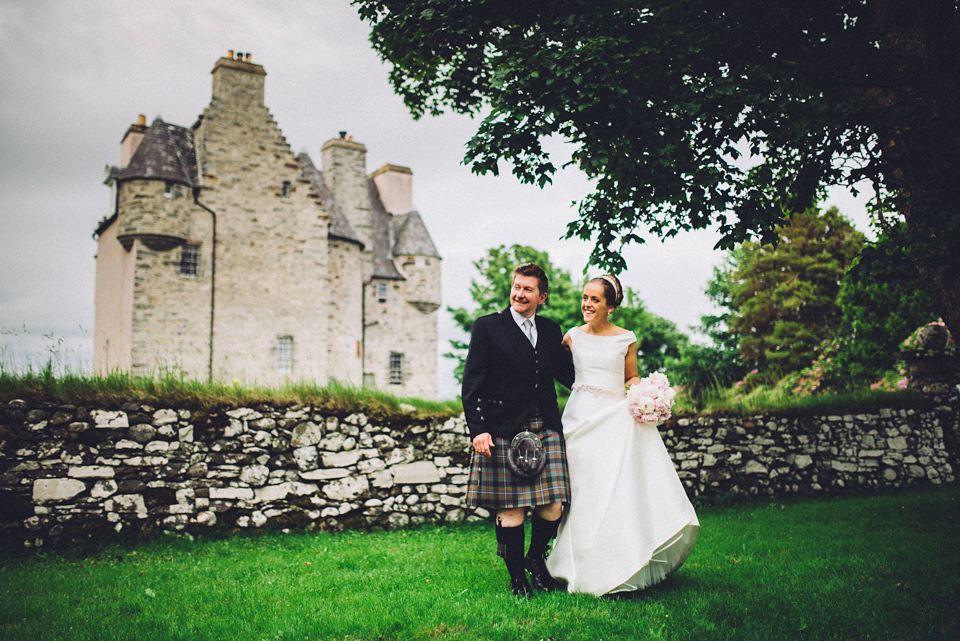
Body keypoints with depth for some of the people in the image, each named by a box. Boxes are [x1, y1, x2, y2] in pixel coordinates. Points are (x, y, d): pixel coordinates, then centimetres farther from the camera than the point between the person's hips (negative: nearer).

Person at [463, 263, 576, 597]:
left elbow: (568, 374, 19)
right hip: (503, 431, -4)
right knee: (511, 510, 1)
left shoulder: (551, 330, 14)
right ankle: (516, 576, 21)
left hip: (546, 430, 4)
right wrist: (478, 429, -10)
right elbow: (472, 384, -2)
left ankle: (536, 558, 28)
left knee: (553, 507, 1)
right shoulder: (487, 327, 1)